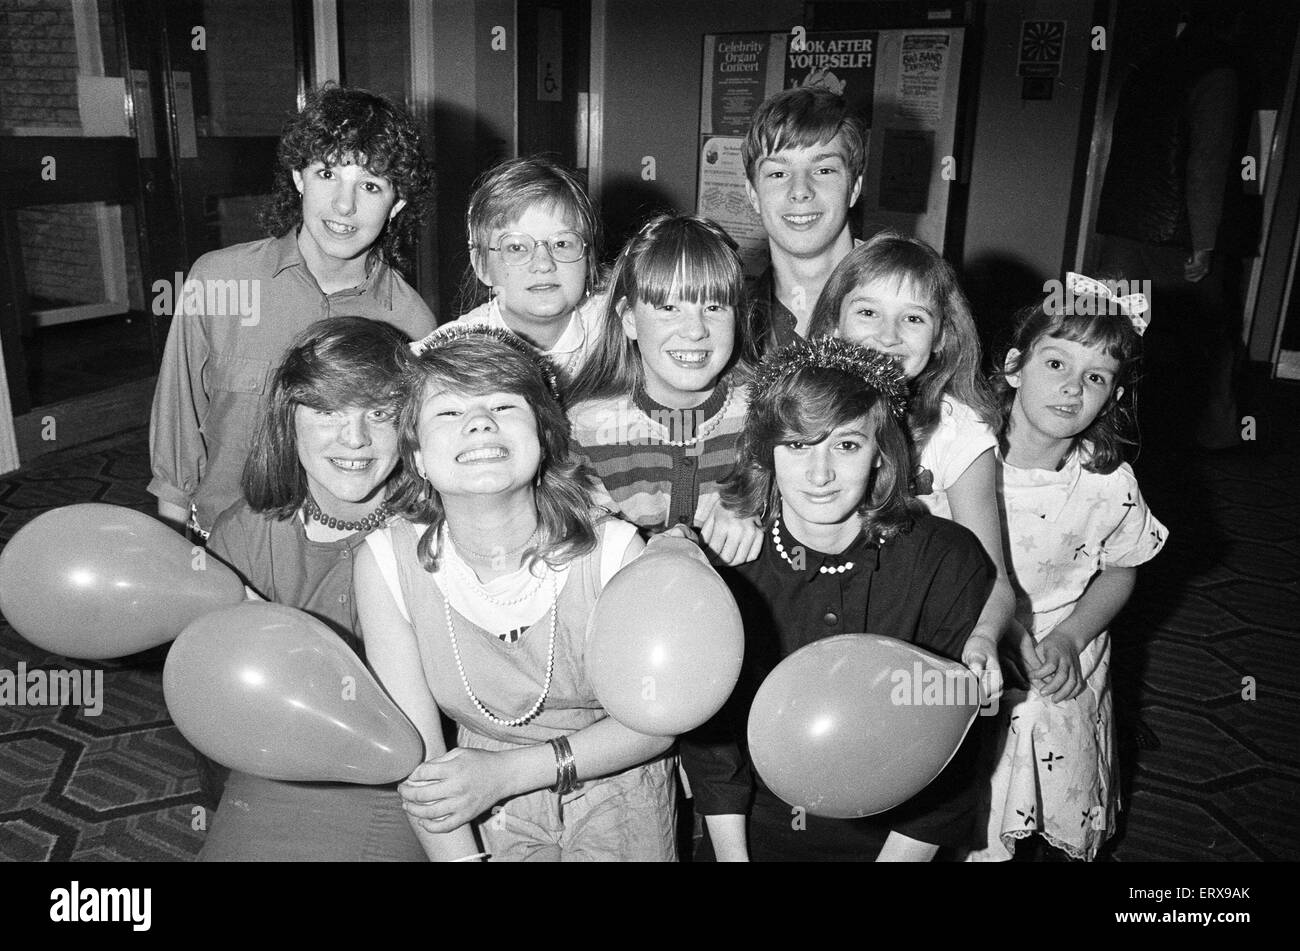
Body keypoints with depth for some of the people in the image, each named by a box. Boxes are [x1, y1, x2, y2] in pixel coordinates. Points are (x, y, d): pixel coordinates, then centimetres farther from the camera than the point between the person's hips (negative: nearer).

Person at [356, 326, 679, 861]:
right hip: (486, 819, 1)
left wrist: (506, 771, -24)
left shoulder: (613, 551, -25)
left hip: (616, 802, 0)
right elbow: (415, 754, -16)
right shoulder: (386, 563, -20)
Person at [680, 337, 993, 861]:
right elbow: (708, 732, -8)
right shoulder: (724, 555, -14)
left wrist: (898, 856, -16)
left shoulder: (949, 562, -18)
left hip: (891, 840, -1)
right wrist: (732, 854, -12)